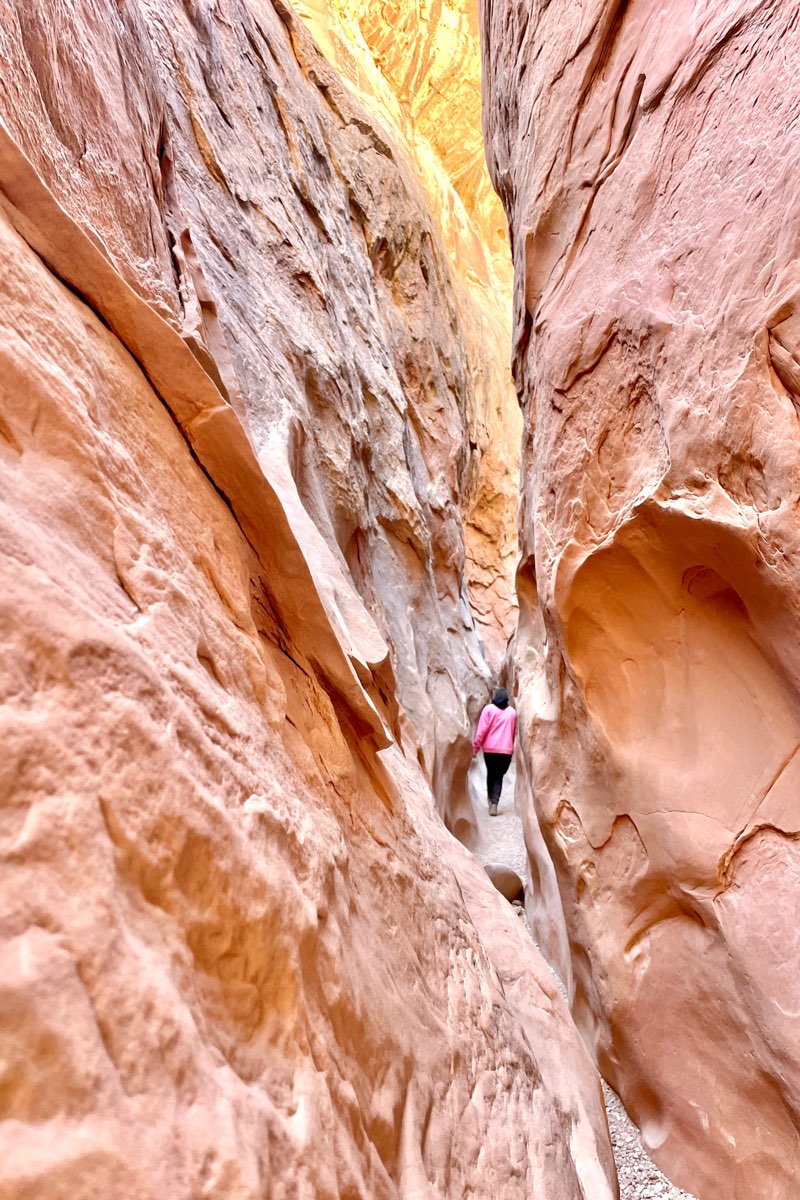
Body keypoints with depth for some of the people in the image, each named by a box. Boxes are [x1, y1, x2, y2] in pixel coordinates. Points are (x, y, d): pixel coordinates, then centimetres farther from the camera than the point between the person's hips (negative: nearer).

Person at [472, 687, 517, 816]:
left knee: (491, 773, 19)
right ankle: (494, 804, -12)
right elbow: (514, 732, 14)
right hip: (506, 750, 1)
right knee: (499, 776, 2)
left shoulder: (489, 709, -2)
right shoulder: (512, 712, 7)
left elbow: (482, 729, -7)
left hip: (490, 748, -1)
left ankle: (490, 799, 24)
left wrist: (476, 746, -2)